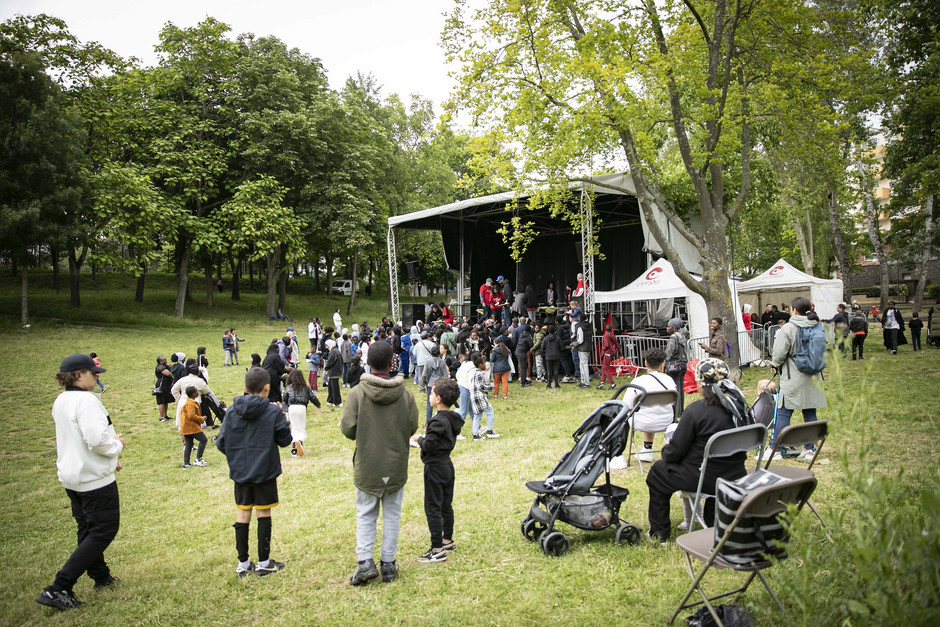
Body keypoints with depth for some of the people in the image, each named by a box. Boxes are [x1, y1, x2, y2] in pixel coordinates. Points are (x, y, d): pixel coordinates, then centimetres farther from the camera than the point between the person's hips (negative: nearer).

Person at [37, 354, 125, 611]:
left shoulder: (60, 401, 8)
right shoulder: (86, 401, -23)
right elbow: (97, 439, -31)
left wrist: (108, 459, 17)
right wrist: (117, 446, -10)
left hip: (71, 475, 10)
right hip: (94, 477, -10)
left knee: (88, 529, 20)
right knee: (104, 530, -1)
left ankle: (101, 576, 36)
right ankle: (58, 589, -5)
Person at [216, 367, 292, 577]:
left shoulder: (232, 411, -3)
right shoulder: (273, 411, -13)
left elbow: (221, 442, -1)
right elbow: (285, 439, -6)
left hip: (239, 472, 3)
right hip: (265, 472, -3)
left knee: (242, 513, 12)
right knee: (263, 514, 7)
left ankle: (243, 563, 19)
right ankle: (263, 563, 16)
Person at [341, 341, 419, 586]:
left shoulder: (357, 393, -15)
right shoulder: (405, 394, -9)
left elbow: (348, 429, -13)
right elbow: (413, 427, -3)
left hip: (367, 465, -1)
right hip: (396, 466, 1)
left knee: (365, 515, 13)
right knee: (392, 515, 13)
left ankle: (365, 561, 3)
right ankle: (388, 564, 19)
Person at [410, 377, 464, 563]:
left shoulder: (438, 421, -23)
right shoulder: (452, 419, 4)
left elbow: (428, 445, -23)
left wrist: (418, 439, -4)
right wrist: (424, 438, 10)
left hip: (435, 467, -9)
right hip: (447, 464, 9)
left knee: (433, 508, -2)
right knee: (446, 505, 19)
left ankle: (437, 549, 2)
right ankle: (448, 540, 31)